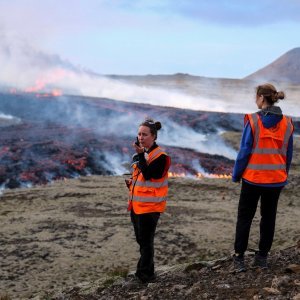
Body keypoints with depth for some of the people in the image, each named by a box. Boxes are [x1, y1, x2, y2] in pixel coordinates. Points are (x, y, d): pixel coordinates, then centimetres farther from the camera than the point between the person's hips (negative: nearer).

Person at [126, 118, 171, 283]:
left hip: (149, 206, -8)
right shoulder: (141, 152, 11)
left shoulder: (160, 156, -14)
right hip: (136, 204, 8)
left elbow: (148, 175, -24)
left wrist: (141, 155, -26)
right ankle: (145, 271, 27)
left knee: (145, 241, -3)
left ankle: (145, 274, 6)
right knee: (141, 239, 15)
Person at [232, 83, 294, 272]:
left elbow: (244, 151, -12)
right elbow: (288, 155, 6)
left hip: (253, 178, -3)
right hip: (276, 180, 3)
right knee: (268, 218, 15)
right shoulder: (287, 124, 0)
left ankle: (239, 258, 9)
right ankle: (262, 257, 20)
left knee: (245, 218, 8)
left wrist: (236, 174, -1)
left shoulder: (253, 121, -13)